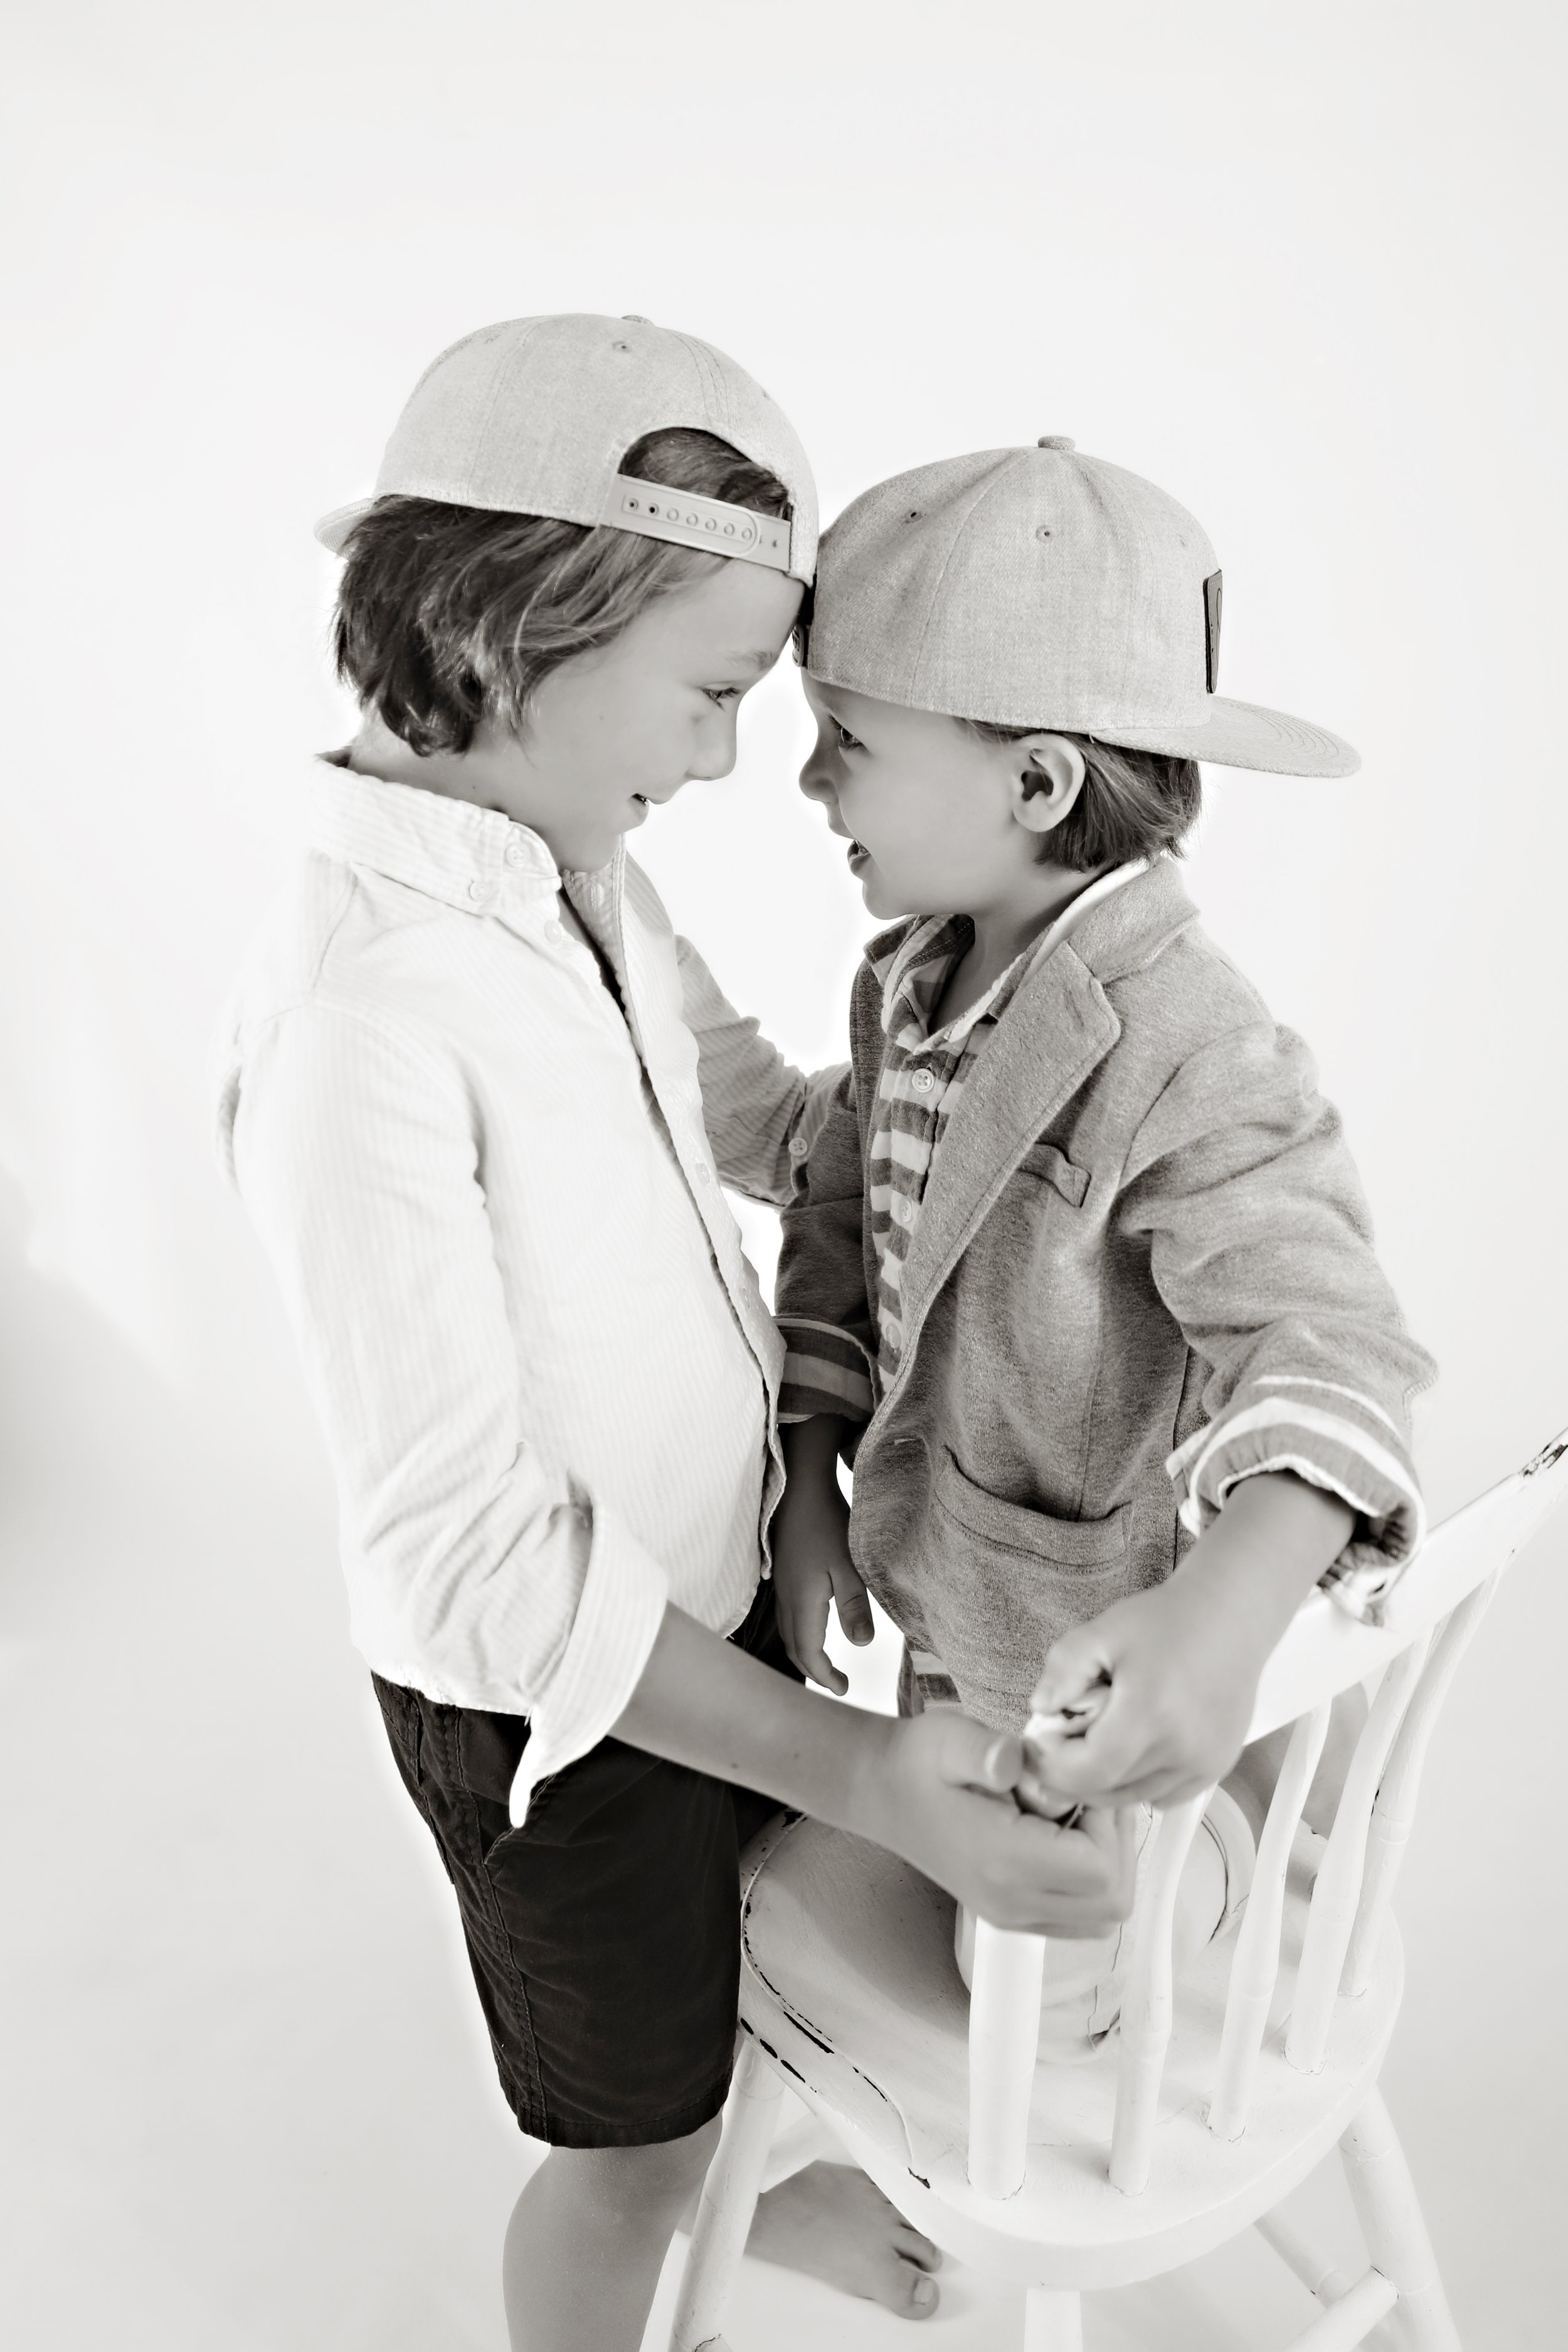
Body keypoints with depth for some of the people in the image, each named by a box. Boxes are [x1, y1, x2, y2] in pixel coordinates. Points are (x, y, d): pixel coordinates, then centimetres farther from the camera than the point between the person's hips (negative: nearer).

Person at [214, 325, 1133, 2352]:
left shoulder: (587, 880, -6)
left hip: (721, 1583, 8)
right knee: (629, 2142, 19)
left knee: (769, 1922, 33)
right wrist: (862, 1773, -30)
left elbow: (760, 1111, 9)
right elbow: (467, 1549, -30)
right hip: (559, 1699, -8)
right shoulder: (363, 1009, -32)